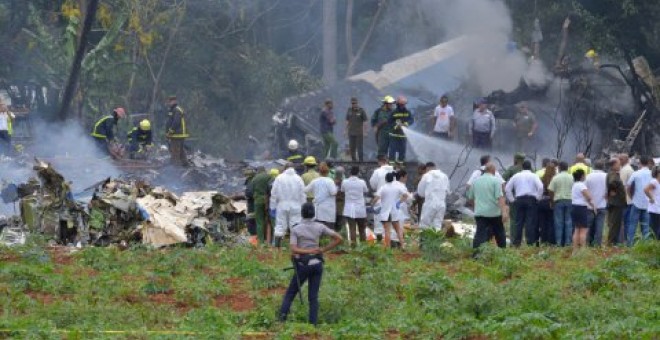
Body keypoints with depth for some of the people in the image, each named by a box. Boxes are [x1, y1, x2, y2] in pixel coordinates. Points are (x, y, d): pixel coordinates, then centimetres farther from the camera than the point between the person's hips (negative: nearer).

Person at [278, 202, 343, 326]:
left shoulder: (295, 230, -4)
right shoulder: (320, 227, 1)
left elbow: (293, 250, -16)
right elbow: (339, 239, -1)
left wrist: (309, 251, -16)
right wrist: (323, 250, -1)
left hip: (303, 265, -2)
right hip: (317, 264, 2)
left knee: (290, 293, 11)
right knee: (313, 297, 5)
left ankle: (283, 315, -8)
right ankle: (313, 324, -4)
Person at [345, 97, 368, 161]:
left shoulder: (361, 111, -4)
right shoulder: (349, 111, 9)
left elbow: (365, 122, -5)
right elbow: (347, 121, 15)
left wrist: (365, 131, -9)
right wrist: (346, 130, 12)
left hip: (359, 133, -4)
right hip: (351, 133, 4)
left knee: (359, 148, -6)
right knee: (351, 148, 6)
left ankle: (361, 161, -3)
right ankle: (353, 160, 15)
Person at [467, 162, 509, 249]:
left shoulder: (476, 181, 10)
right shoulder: (495, 180, -5)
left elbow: (470, 197, 18)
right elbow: (500, 197, -16)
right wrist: (504, 212, -22)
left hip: (479, 213, 3)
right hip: (494, 213, -3)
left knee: (480, 235, -7)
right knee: (500, 234, 15)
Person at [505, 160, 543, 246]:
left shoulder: (516, 176, 11)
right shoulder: (534, 176, 1)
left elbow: (507, 188, 10)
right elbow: (540, 187, -12)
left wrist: (512, 199, 13)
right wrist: (537, 198, -1)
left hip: (519, 200, 3)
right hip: (531, 200, -3)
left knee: (519, 222, 5)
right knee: (530, 222, -4)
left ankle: (516, 242, 2)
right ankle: (530, 242, -9)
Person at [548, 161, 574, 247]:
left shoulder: (556, 177, -3)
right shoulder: (571, 177, 1)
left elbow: (550, 190, -4)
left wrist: (553, 199, 9)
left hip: (558, 201, -1)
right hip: (569, 200, 1)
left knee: (559, 221, 3)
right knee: (568, 221, 4)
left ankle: (559, 242, 1)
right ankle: (568, 241, 1)